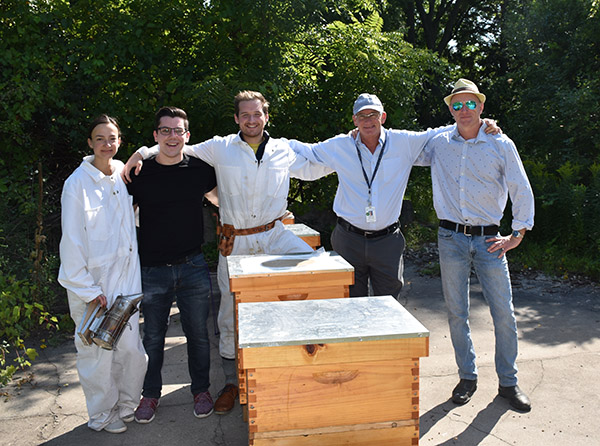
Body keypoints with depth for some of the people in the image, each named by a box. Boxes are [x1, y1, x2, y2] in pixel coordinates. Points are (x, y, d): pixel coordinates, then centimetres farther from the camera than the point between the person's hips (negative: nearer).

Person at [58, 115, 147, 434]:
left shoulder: (122, 173, 4)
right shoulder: (77, 183, -12)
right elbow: (71, 241, -12)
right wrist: (88, 290, -14)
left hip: (125, 273, 5)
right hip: (92, 279, -5)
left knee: (130, 346, 8)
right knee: (98, 351, 5)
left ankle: (126, 403, 32)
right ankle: (102, 414, 27)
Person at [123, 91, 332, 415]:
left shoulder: (283, 150, 6)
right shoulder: (220, 148, 1)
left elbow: (311, 170, 18)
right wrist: (143, 152, -7)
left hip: (273, 235, 1)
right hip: (235, 241, -1)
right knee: (230, 314, 6)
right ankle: (231, 382, 25)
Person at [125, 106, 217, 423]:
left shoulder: (199, 169, -1)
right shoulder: (139, 173, -3)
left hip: (193, 266, 0)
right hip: (152, 269, 0)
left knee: (198, 333, 11)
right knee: (153, 336, 13)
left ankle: (201, 390, 32)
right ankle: (151, 393, 34)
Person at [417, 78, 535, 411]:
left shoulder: (501, 145, 2)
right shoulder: (438, 143, 5)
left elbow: (522, 190, 5)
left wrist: (517, 235, 1)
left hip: (488, 240, -1)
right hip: (451, 238, 1)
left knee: (504, 314, 2)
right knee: (456, 313, 7)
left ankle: (508, 382, 20)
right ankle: (467, 377, 24)